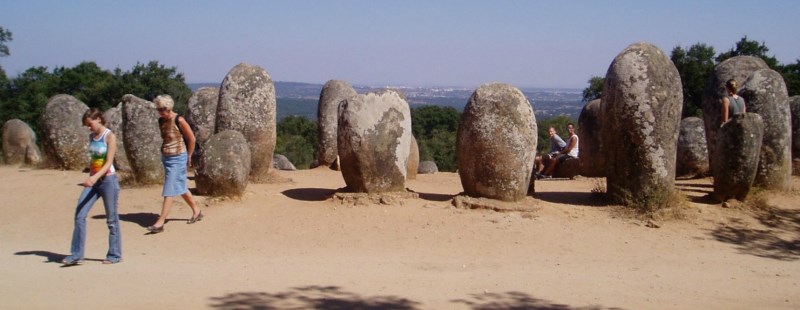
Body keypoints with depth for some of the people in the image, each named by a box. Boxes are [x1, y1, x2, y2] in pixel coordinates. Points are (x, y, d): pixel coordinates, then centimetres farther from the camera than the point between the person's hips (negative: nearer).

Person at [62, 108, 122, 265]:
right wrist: (90, 178, 16)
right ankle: (76, 254, 4)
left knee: (111, 219, 3)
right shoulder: (92, 137, 9)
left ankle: (115, 254, 14)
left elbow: (109, 163, -17)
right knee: (79, 215, -2)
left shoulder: (109, 137, -10)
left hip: (108, 180, -6)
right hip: (93, 180, 7)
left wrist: (95, 177, -29)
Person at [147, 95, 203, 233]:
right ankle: (196, 211, 33)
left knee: (169, 190, -8)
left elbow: (191, 139, -8)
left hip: (177, 158, -8)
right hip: (166, 158, 8)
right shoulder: (161, 121, 5)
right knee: (181, 188, 17)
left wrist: (189, 156, -1)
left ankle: (160, 222, -8)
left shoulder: (179, 120, -14)